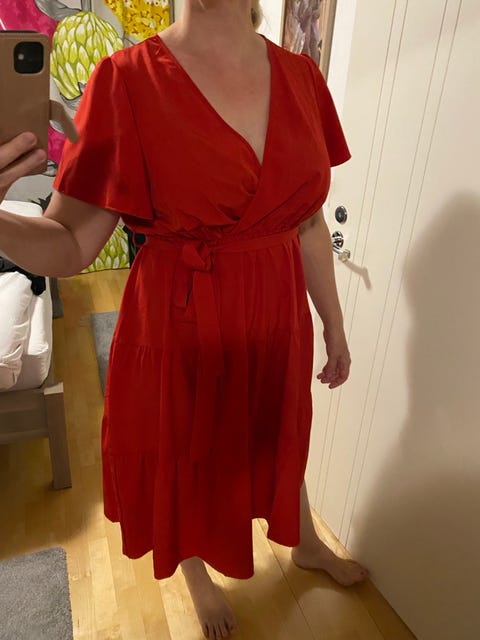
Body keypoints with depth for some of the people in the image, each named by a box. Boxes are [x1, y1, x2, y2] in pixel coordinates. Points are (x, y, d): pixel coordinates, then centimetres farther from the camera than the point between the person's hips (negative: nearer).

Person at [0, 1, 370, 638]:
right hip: (181, 329, -3)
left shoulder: (301, 77, -2)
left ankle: (307, 545, 62)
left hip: (277, 321, 4)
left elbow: (310, 225, 5)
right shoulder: (126, 81, -13)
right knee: (187, 459, 21)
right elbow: (71, 244, -15)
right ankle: (198, 574, 57)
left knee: (279, 440, 28)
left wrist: (334, 326, 11)